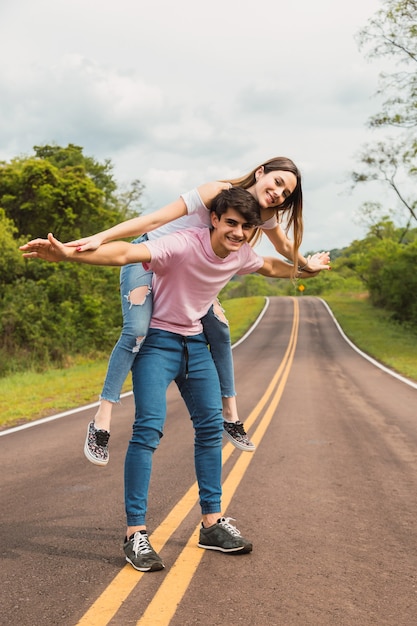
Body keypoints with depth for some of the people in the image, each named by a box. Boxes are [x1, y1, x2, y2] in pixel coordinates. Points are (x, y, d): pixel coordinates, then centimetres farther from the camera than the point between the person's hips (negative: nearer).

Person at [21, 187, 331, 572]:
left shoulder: (242, 255, -3)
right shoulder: (184, 245, -27)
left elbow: (270, 266, 23)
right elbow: (125, 253, -42)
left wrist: (305, 269, 33)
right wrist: (69, 254, -57)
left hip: (195, 342, 7)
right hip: (158, 340, -7)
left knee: (211, 426, 6)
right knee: (149, 428, -17)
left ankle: (212, 522, 17)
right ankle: (135, 532, -9)